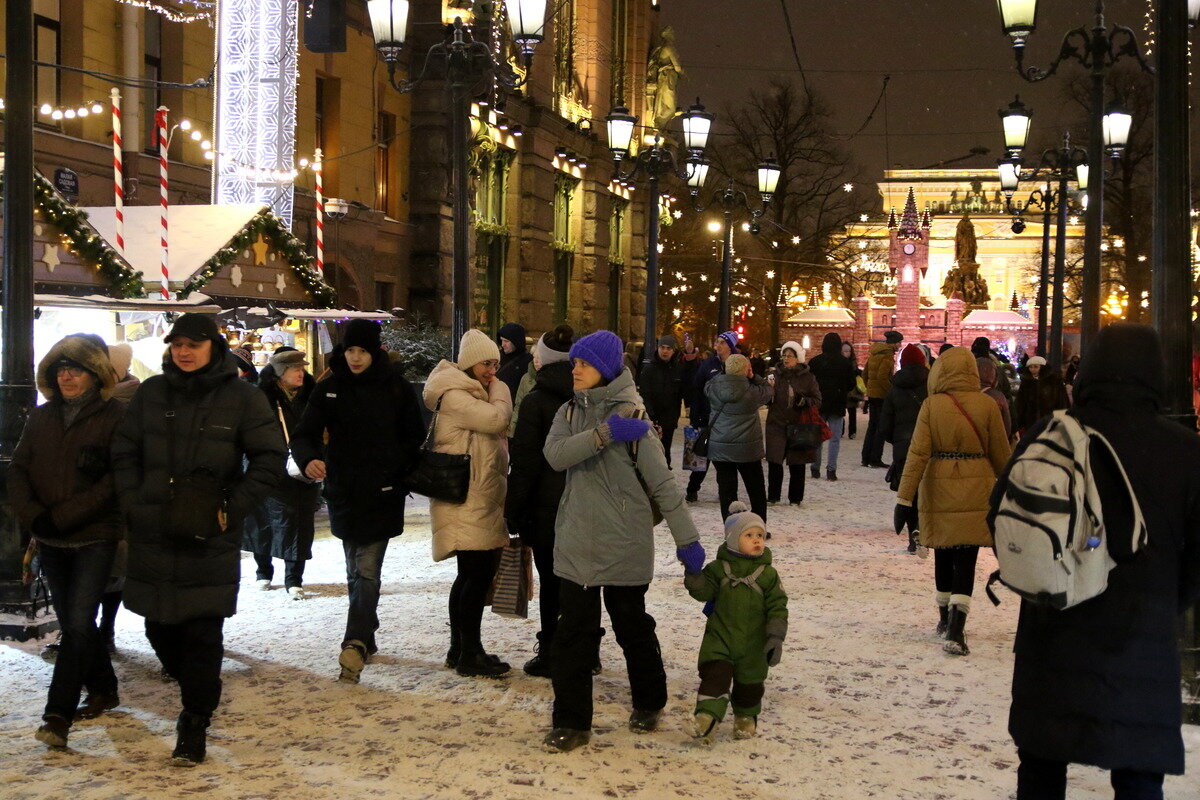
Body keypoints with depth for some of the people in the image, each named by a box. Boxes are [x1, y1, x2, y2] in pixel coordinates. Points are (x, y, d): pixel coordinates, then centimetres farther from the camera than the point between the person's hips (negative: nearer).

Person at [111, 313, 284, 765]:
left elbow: (269, 458, -1)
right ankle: (198, 693, 36)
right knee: (160, 627, 10)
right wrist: (132, 503, -2)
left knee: (203, 632, -3)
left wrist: (233, 508, -9)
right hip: (152, 535, 4)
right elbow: (124, 453, 12)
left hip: (211, 538, -3)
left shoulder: (241, 397, -2)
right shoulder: (151, 393, 7)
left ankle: (195, 724, 7)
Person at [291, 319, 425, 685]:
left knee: (367, 571, -11)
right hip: (343, 491, 3)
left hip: (382, 493, -3)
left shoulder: (395, 387, -2)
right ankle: (365, 636, 26)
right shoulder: (329, 388, 3)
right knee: (355, 572, 14)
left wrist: (396, 468, -8)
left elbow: (415, 436, 6)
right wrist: (308, 459, -24)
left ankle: (355, 646, -18)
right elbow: (304, 434, -2)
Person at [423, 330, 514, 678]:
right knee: (477, 574, -9)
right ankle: (469, 654, -2)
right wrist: (499, 390, -6)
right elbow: (497, 419, -22)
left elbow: (496, 435, 21)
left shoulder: (472, 395, 20)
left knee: (473, 575, 14)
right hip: (466, 501, -10)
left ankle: (461, 649, 21)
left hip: (483, 498, 10)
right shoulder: (454, 396, -13)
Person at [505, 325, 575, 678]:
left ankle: (551, 655, 8)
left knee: (551, 582, 3)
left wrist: (514, 511, -5)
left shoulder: (536, 400, -11)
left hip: (548, 507, -5)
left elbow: (525, 462, -12)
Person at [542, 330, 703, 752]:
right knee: (574, 631, 2)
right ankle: (571, 722, 9)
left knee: (632, 626, 12)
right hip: (576, 543, 4)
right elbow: (555, 455, -14)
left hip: (624, 544, -4)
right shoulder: (570, 413, 6)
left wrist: (687, 539, -12)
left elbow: (662, 482, -10)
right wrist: (603, 434, -26)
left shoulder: (629, 416, -10)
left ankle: (648, 703, 34)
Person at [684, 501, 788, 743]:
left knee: (750, 681, 12)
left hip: (753, 642, 1)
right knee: (715, 674, -13)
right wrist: (694, 576, -27)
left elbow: (777, 607, -3)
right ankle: (707, 716, -14)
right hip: (719, 636, 0)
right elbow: (704, 591, -9)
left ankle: (746, 717, 33)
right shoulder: (719, 568, -2)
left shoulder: (768, 574, -3)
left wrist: (776, 636, -12)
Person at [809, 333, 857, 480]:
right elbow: (851, 385, 3)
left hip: (819, 405, 1)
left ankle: (815, 469, 11)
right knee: (835, 439, 4)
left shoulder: (815, 361, -4)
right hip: (838, 406, -1)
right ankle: (831, 470, -3)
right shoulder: (846, 363, -5)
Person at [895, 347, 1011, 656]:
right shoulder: (986, 405, -5)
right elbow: (1000, 453, 4)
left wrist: (904, 497, -6)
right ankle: (955, 629, -14)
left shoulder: (932, 405, -6)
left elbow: (918, 453, -9)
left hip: (939, 489, 1)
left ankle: (945, 618, 33)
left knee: (944, 556, 17)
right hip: (976, 491, -1)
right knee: (965, 561, -1)